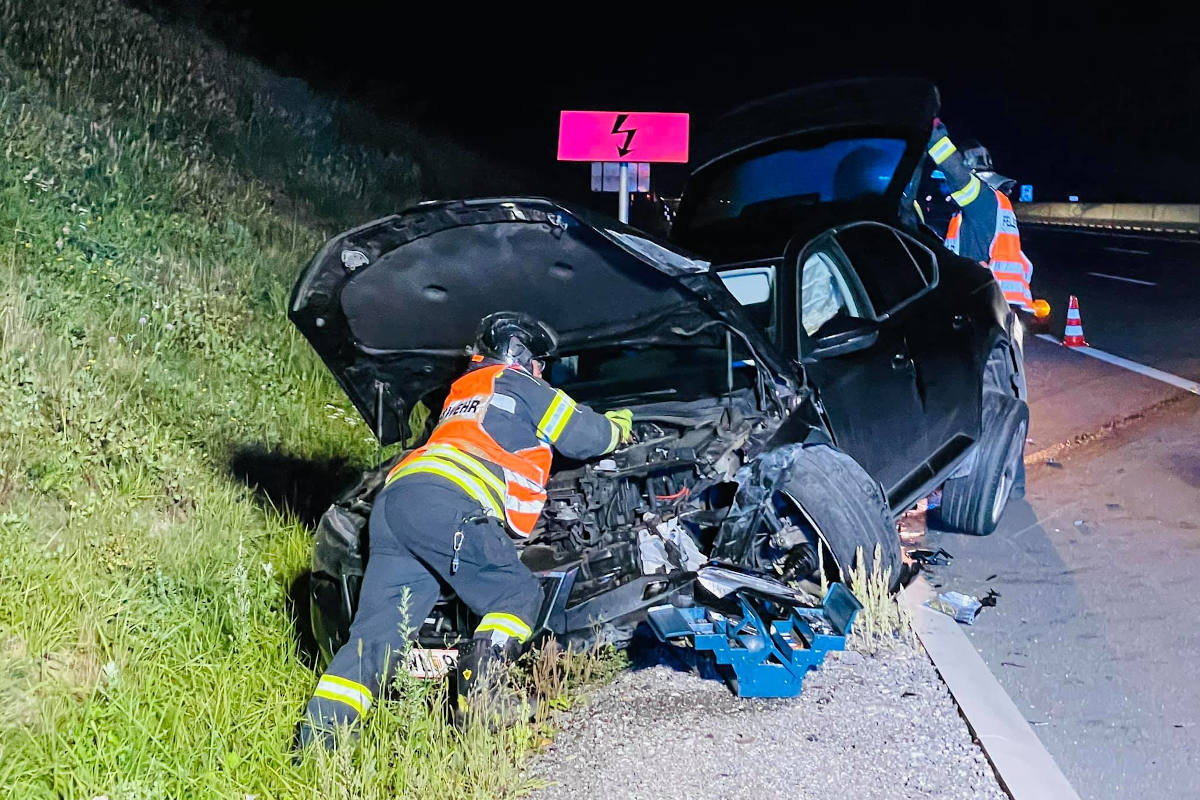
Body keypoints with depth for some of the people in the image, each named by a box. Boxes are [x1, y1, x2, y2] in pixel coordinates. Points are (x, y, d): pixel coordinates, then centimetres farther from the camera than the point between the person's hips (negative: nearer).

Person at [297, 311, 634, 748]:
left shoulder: (461, 392, 39)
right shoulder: (521, 388, 16)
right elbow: (587, 436, 19)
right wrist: (619, 424, 42)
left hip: (392, 502, 8)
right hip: (444, 504, -8)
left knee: (378, 628, 2)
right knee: (518, 594, 5)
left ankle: (316, 741, -10)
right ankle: (475, 700, -14)